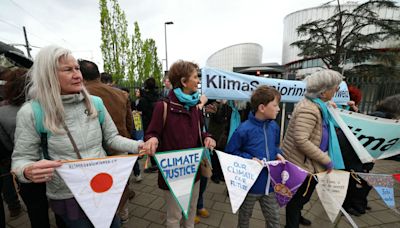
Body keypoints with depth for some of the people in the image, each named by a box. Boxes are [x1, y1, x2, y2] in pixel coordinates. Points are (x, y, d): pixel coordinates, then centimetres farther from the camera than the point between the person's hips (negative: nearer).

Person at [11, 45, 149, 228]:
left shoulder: (95, 102, -5)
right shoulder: (31, 112, -13)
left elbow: (111, 138, 0)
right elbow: (21, 159, -6)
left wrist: (137, 146, -15)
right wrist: (28, 171, -29)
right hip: (67, 197, -2)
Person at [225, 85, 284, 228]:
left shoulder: (274, 126, -3)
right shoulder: (244, 130, -24)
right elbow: (230, 152, -15)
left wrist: (278, 154, -6)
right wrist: (249, 159, -24)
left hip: (270, 182, 5)